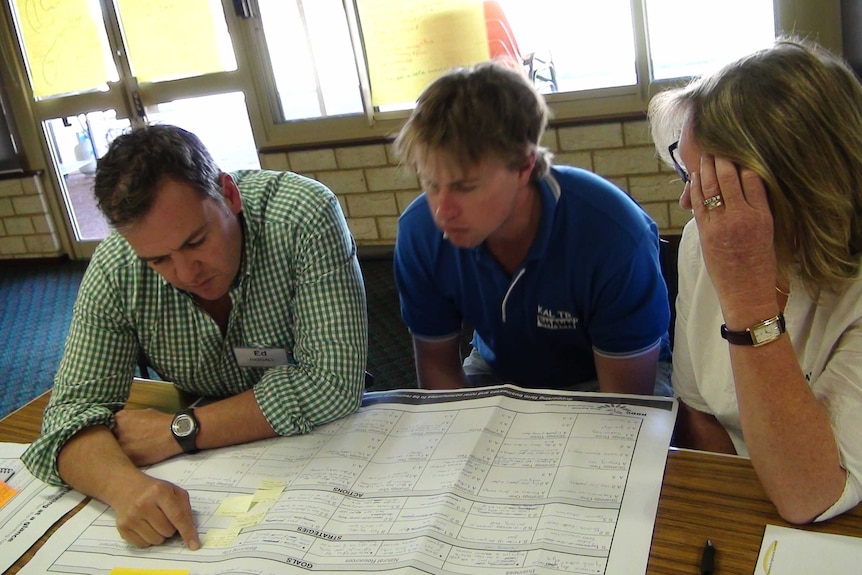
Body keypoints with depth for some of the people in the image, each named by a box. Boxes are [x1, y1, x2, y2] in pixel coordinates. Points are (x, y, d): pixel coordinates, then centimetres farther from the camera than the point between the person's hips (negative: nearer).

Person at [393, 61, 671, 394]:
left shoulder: (614, 237, -31)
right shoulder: (418, 232, -18)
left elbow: (627, 401, -22)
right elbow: (437, 362, -6)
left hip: (597, 383, -2)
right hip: (497, 373, 2)